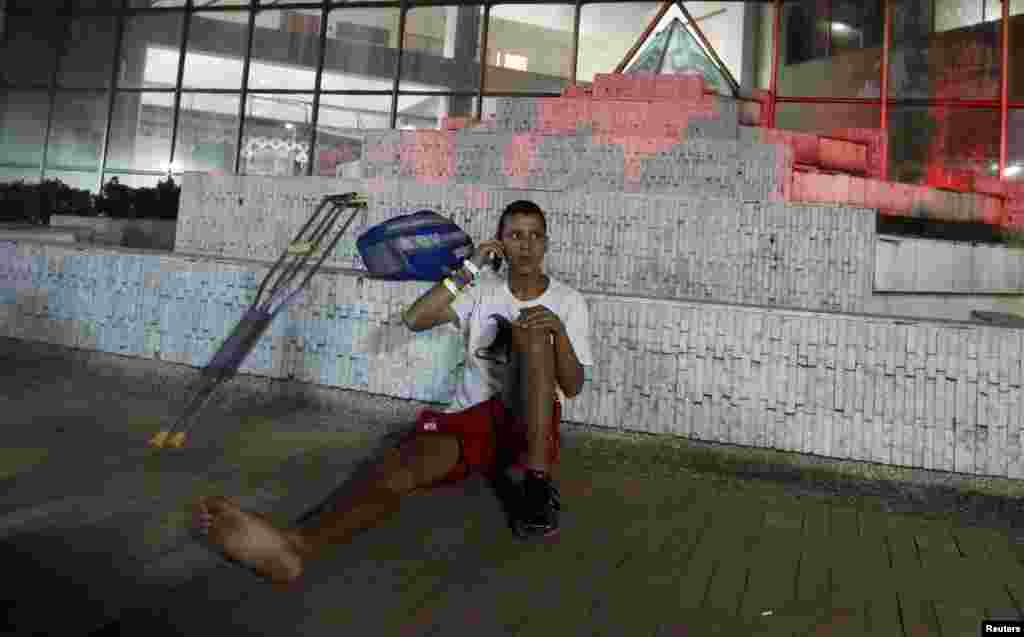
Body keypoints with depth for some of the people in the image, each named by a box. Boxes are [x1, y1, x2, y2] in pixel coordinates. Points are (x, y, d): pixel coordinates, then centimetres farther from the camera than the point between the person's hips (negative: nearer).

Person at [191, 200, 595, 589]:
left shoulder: (569, 301, 6)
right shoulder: (481, 291, 11)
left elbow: (572, 387, -1)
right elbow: (414, 319, -4)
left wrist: (559, 331, -20)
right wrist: (469, 269, -7)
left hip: (532, 426, -1)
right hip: (471, 419, 1)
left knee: (534, 329, -27)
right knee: (401, 464, -31)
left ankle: (538, 483, -31)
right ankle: (297, 544, -59)